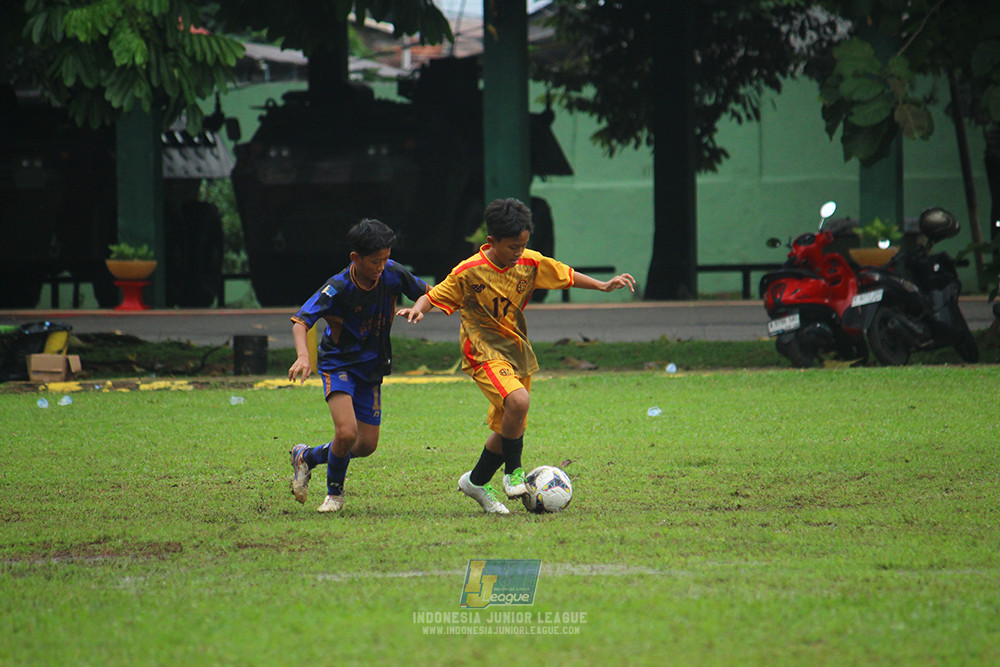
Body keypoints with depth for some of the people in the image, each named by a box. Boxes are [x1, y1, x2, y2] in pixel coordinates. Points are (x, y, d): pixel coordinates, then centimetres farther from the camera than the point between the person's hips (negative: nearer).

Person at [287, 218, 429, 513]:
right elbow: (301, 321, -30)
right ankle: (335, 492, 3)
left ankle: (307, 457, 31)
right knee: (346, 432, -25)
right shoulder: (338, 288, -24)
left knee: (366, 445, 5)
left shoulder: (392, 274, -12)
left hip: (372, 367, 5)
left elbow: (426, 292, 7)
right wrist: (303, 356, -47)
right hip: (339, 364, -5)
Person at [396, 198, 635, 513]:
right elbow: (435, 296, -6)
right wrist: (417, 309, -27)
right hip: (483, 352, -6)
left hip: (517, 351, 6)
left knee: (508, 428, 9)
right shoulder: (469, 272, -14)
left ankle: (476, 482, 31)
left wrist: (602, 285, 6)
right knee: (518, 401, -30)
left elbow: (565, 275, 12)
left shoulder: (530, 263, -1)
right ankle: (513, 471, -11)